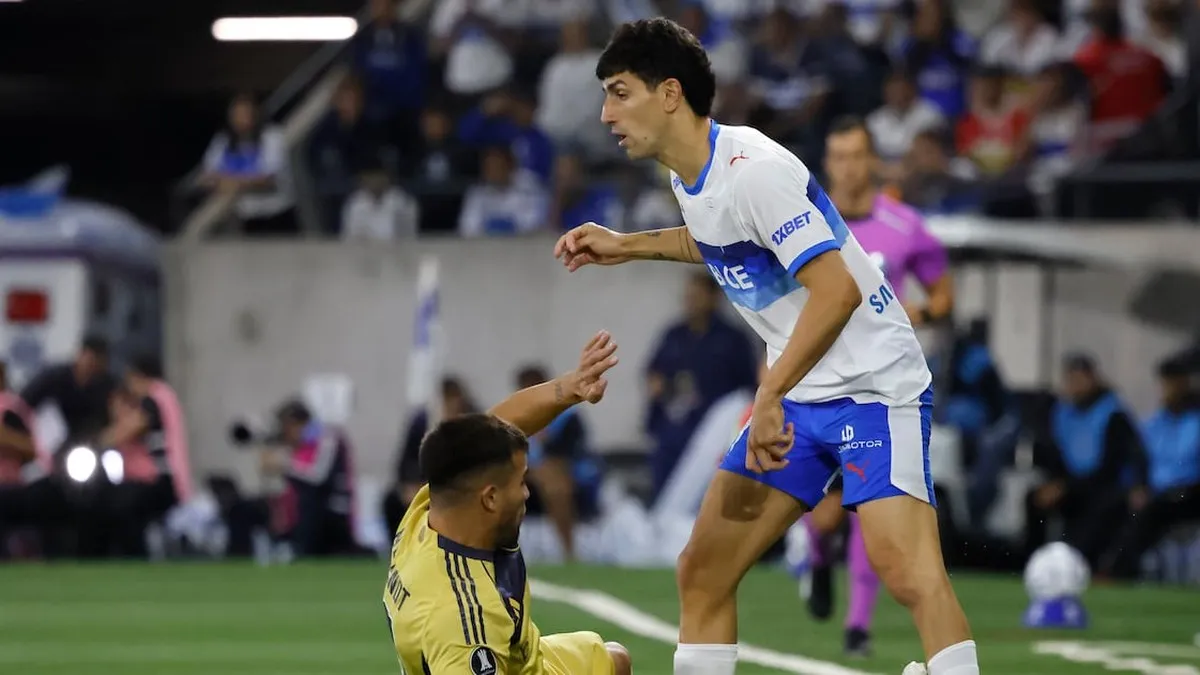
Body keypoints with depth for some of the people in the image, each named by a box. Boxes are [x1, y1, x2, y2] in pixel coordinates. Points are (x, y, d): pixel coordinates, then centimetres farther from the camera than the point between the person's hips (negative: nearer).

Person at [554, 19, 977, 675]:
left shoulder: (754, 169, -21)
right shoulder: (691, 177, 7)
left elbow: (836, 288, -27)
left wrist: (769, 396, -27)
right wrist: (628, 245, 23)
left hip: (873, 386, -9)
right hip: (798, 397, 9)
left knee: (903, 566, -26)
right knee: (701, 571, 4)